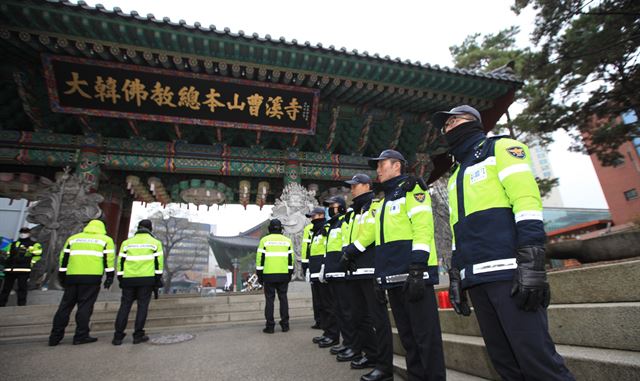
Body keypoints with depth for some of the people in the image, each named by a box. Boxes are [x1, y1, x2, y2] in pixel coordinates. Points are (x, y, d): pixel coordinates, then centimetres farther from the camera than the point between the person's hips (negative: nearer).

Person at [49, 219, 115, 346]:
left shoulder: (72, 238, 20)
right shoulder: (105, 239, 8)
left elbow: (64, 257, 16)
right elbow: (109, 259, -1)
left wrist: (62, 276, 21)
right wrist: (109, 277, 1)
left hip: (72, 276, 4)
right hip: (92, 277, -4)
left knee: (65, 306, 13)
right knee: (85, 306, 1)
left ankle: (55, 337, 18)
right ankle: (81, 336, 4)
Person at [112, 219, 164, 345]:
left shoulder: (127, 243, 10)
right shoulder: (155, 242, 3)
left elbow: (120, 262, 6)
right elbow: (158, 262, -2)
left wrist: (120, 279, 13)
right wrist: (158, 280, 3)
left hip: (128, 279, 2)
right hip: (147, 279, -2)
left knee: (124, 306, 10)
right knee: (142, 306, 4)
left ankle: (118, 336, 10)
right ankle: (138, 335, 6)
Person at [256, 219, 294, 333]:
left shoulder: (264, 240, -1)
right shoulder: (287, 241, 7)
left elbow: (260, 258, -3)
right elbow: (290, 259, 7)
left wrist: (259, 275, 4)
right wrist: (290, 274, 14)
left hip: (268, 275, -2)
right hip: (283, 275, 2)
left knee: (269, 299, 4)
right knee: (283, 298, 9)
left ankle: (270, 326, 6)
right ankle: (285, 324, 12)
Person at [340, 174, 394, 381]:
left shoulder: (375, 205, -4)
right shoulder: (353, 212, 23)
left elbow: (372, 230, -19)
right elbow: (347, 235, 20)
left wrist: (353, 250, -16)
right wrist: (346, 251, 2)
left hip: (371, 269, -10)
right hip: (355, 271, 10)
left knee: (377, 316, -5)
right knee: (360, 316, 16)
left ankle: (384, 364, 3)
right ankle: (371, 355, 29)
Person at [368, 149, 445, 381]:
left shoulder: (411, 190, -2)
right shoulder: (384, 201, 23)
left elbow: (422, 229, -15)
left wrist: (416, 270, -23)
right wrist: (384, 275, 20)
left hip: (413, 275, -9)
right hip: (394, 277, 9)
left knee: (425, 334, -2)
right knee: (407, 334, 16)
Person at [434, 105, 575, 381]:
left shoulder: (501, 148, 7)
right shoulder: (456, 176, 27)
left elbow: (527, 202, -9)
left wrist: (531, 263, -19)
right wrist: (455, 276, 18)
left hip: (509, 272, -7)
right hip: (477, 278, 7)